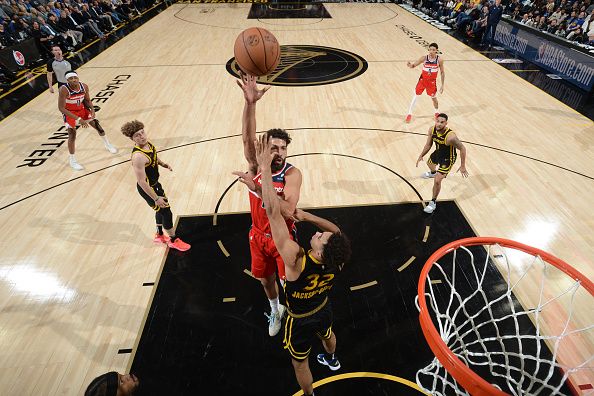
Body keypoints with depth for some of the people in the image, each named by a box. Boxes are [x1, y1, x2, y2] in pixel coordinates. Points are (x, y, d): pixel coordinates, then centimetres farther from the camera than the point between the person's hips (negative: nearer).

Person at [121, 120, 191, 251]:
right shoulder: (138, 156, -34)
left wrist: (162, 164, 0)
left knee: (161, 209, 25)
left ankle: (159, 235, 47)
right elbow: (141, 181, -30)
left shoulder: (148, 144, -7)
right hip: (147, 189, -9)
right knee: (166, 212, 4)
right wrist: (156, 198, -25)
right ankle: (173, 240, 26)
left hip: (155, 183, 9)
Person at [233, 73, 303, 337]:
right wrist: (250, 103, -48)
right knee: (265, 279, 23)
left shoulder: (292, 174, -24)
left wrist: (257, 187, -45)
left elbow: (287, 210, -38)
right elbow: (247, 138, -33)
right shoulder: (256, 166, -14)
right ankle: (275, 310, 54)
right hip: (258, 235, 4)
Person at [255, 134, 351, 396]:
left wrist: (264, 167, -49)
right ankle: (332, 360, 70)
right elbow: (337, 230, -11)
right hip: (323, 310, 6)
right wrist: (307, 216, -24)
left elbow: (272, 212, -50)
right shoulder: (336, 261, -32)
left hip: (301, 321, -5)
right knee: (327, 335, 38)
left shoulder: (297, 261, -45)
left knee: (300, 364, 24)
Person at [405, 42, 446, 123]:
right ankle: (409, 114, 14)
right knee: (416, 96, 1)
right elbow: (413, 65, -12)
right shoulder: (424, 58, -15)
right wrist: (409, 64, -37)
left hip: (432, 82, 0)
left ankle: (437, 112, 38)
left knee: (433, 98, 11)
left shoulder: (439, 59, -14)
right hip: (423, 80, 0)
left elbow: (442, 72, -4)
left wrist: (442, 85, -5)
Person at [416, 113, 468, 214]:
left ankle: (433, 203, 8)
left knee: (437, 181, -13)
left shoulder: (450, 137, -38)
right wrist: (421, 156, -2)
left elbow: (462, 148, -25)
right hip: (438, 152, 7)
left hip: (448, 158, -7)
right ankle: (433, 173, 76)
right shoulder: (432, 130, -20)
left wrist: (462, 166, -21)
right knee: (429, 163, 36)